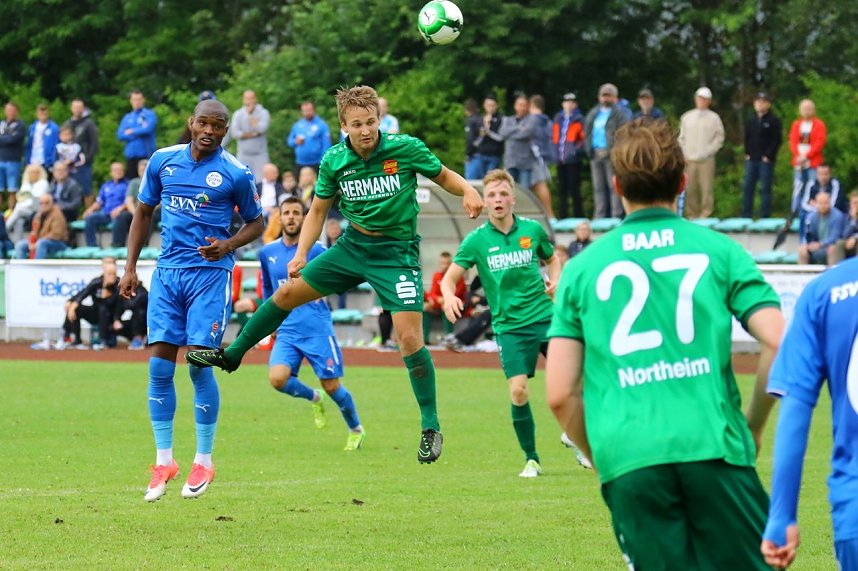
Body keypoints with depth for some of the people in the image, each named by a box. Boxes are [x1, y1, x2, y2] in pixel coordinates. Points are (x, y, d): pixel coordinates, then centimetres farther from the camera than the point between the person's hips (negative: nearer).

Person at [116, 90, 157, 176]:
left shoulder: (149, 114, 3)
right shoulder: (127, 117, 15)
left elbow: (148, 129, -14)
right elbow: (120, 135, 4)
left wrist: (132, 132, -1)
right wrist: (139, 133, -6)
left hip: (146, 155, -4)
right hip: (131, 155, 4)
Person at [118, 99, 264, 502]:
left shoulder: (235, 174, -4)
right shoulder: (163, 161, 5)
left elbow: (256, 223, 7)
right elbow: (143, 211, 16)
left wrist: (227, 245, -12)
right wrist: (130, 266, 11)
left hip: (211, 274, -4)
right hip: (167, 272, 4)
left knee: (200, 365, -8)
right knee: (159, 366, -1)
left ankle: (204, 462, 6)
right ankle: (163, 461, 8)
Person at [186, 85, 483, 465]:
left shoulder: (405, 149, -16)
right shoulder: (334, 161, -5)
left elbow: (443, 176, -1)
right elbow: (318, 210, 8)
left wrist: (468, 192, -22)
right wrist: (301, 253, -3)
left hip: (396, 253, -5)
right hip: (353, 245, 5)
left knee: (409, 338, -16)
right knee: (287, 293, 8)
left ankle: (431, 427, -3)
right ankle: (232, 355, 28)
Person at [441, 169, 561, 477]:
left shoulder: (532, 230, 2)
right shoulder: (476, 240, -3)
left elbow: (552, 258, 20)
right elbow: (449, 278, -3)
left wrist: (555, 280, -1)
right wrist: (449, 296, -26)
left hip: (545, 316, 1)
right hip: (510, 325, -1)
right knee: (518, 390, -14)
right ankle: (531, 460, 3)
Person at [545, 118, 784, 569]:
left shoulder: (583, 267, 13)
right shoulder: (718, 250, 9)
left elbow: (560, 394, 9)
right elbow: (779, 345, -1)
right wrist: (752, 427, 13)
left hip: (627, 460, 1)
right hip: (714, 448, -1)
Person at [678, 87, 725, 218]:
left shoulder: (714, 118, 2)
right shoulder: (686, 117, 11)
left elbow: (719, 139, 0)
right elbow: (681, 138, 13)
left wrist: (707, 152, -10)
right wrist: (684, 156, 2)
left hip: (707, 160, -3)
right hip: (690, 160, 3)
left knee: (707, 189, -6)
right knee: (690, 190, 2)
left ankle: (705, 216, -3)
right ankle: (691, 216, 9)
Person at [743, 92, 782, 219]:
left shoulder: (773, 121, -3)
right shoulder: (751, 121, 14)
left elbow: (777, 140, -8)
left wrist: (768, 155, -13)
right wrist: (747, 153, 5)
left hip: (766, 160, -5)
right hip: (751, 159, 5)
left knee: (765, 188, -2)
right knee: (747, 188, 4)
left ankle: (765, 217, 1)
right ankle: (746, 216, 10)